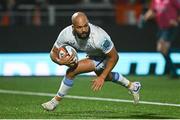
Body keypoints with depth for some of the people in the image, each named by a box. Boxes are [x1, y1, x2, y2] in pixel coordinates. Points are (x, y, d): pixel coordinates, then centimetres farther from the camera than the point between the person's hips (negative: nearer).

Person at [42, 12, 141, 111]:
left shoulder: (99, 37, -42)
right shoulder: (66, 34, -31)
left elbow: (114, 57, -28)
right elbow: (53, 52, -18)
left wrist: (102, 77, -31)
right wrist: (60, 61, -41)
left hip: (102, 57, -6)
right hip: (92, 54, 6)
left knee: (72, 71, -20)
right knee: (107, 77, 33)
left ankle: (56, 100, -1)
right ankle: (132, 86, 59)